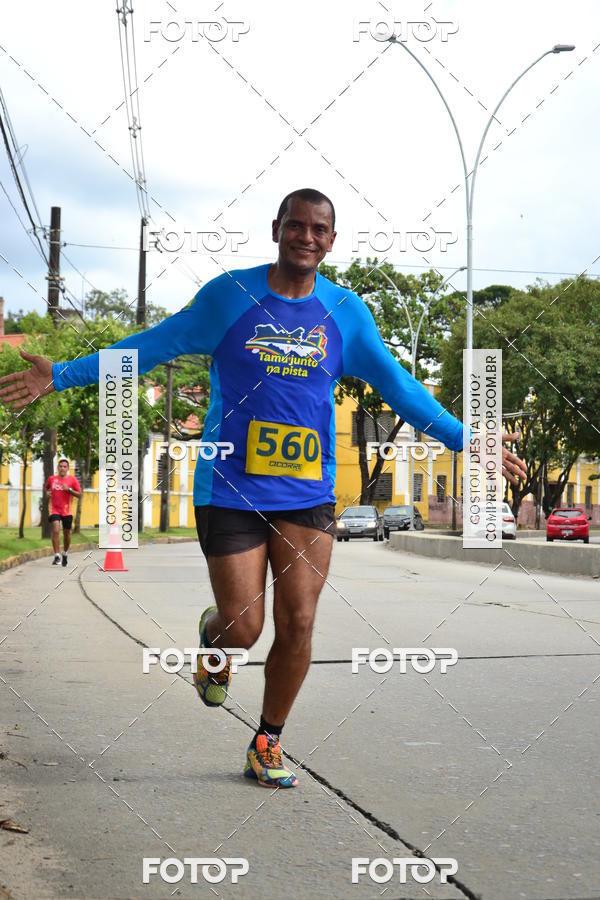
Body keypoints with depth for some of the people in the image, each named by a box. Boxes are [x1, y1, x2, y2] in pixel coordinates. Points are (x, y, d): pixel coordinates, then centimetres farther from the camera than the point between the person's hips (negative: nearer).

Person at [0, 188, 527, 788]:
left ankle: (267, 743, 21)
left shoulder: (346, 312, 5)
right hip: (231, 487, -2)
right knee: (243, 628, -5)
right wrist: (61, 375, 1)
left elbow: (397, 385, 12)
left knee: (297, 626, -2)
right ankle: (213, 635, 34)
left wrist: (467, 441, 7)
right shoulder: (229, 295, -2)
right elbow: (153, 345, 5)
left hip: (309, 492, 2)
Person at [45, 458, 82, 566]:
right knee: (56, 531, -18)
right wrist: (47, 493, 1)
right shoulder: (51, 479, 4)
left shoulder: (72, 479, -1)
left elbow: (79, 494, -1)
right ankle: (57, 556, -17)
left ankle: (65, 554, 33)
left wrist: (69, 489, -16)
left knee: (67, 533, 10)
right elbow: (46, 488, 23)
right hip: (54, 510, 0)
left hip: (66, 511, 0)